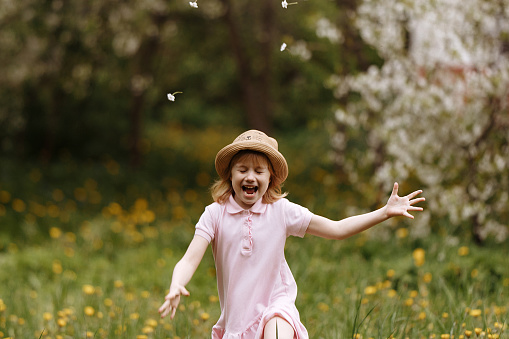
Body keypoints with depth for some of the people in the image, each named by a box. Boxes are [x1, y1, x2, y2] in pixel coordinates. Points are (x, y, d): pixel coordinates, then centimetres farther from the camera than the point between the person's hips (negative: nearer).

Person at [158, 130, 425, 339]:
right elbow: (190, 260, -12)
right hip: (235, 315, 2)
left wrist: (385, 212, -6)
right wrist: (176, 287, -34)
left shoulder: (282, 211, -2)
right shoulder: (215, 214, -4)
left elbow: (336, 229, 2)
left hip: (276, 306, -1)